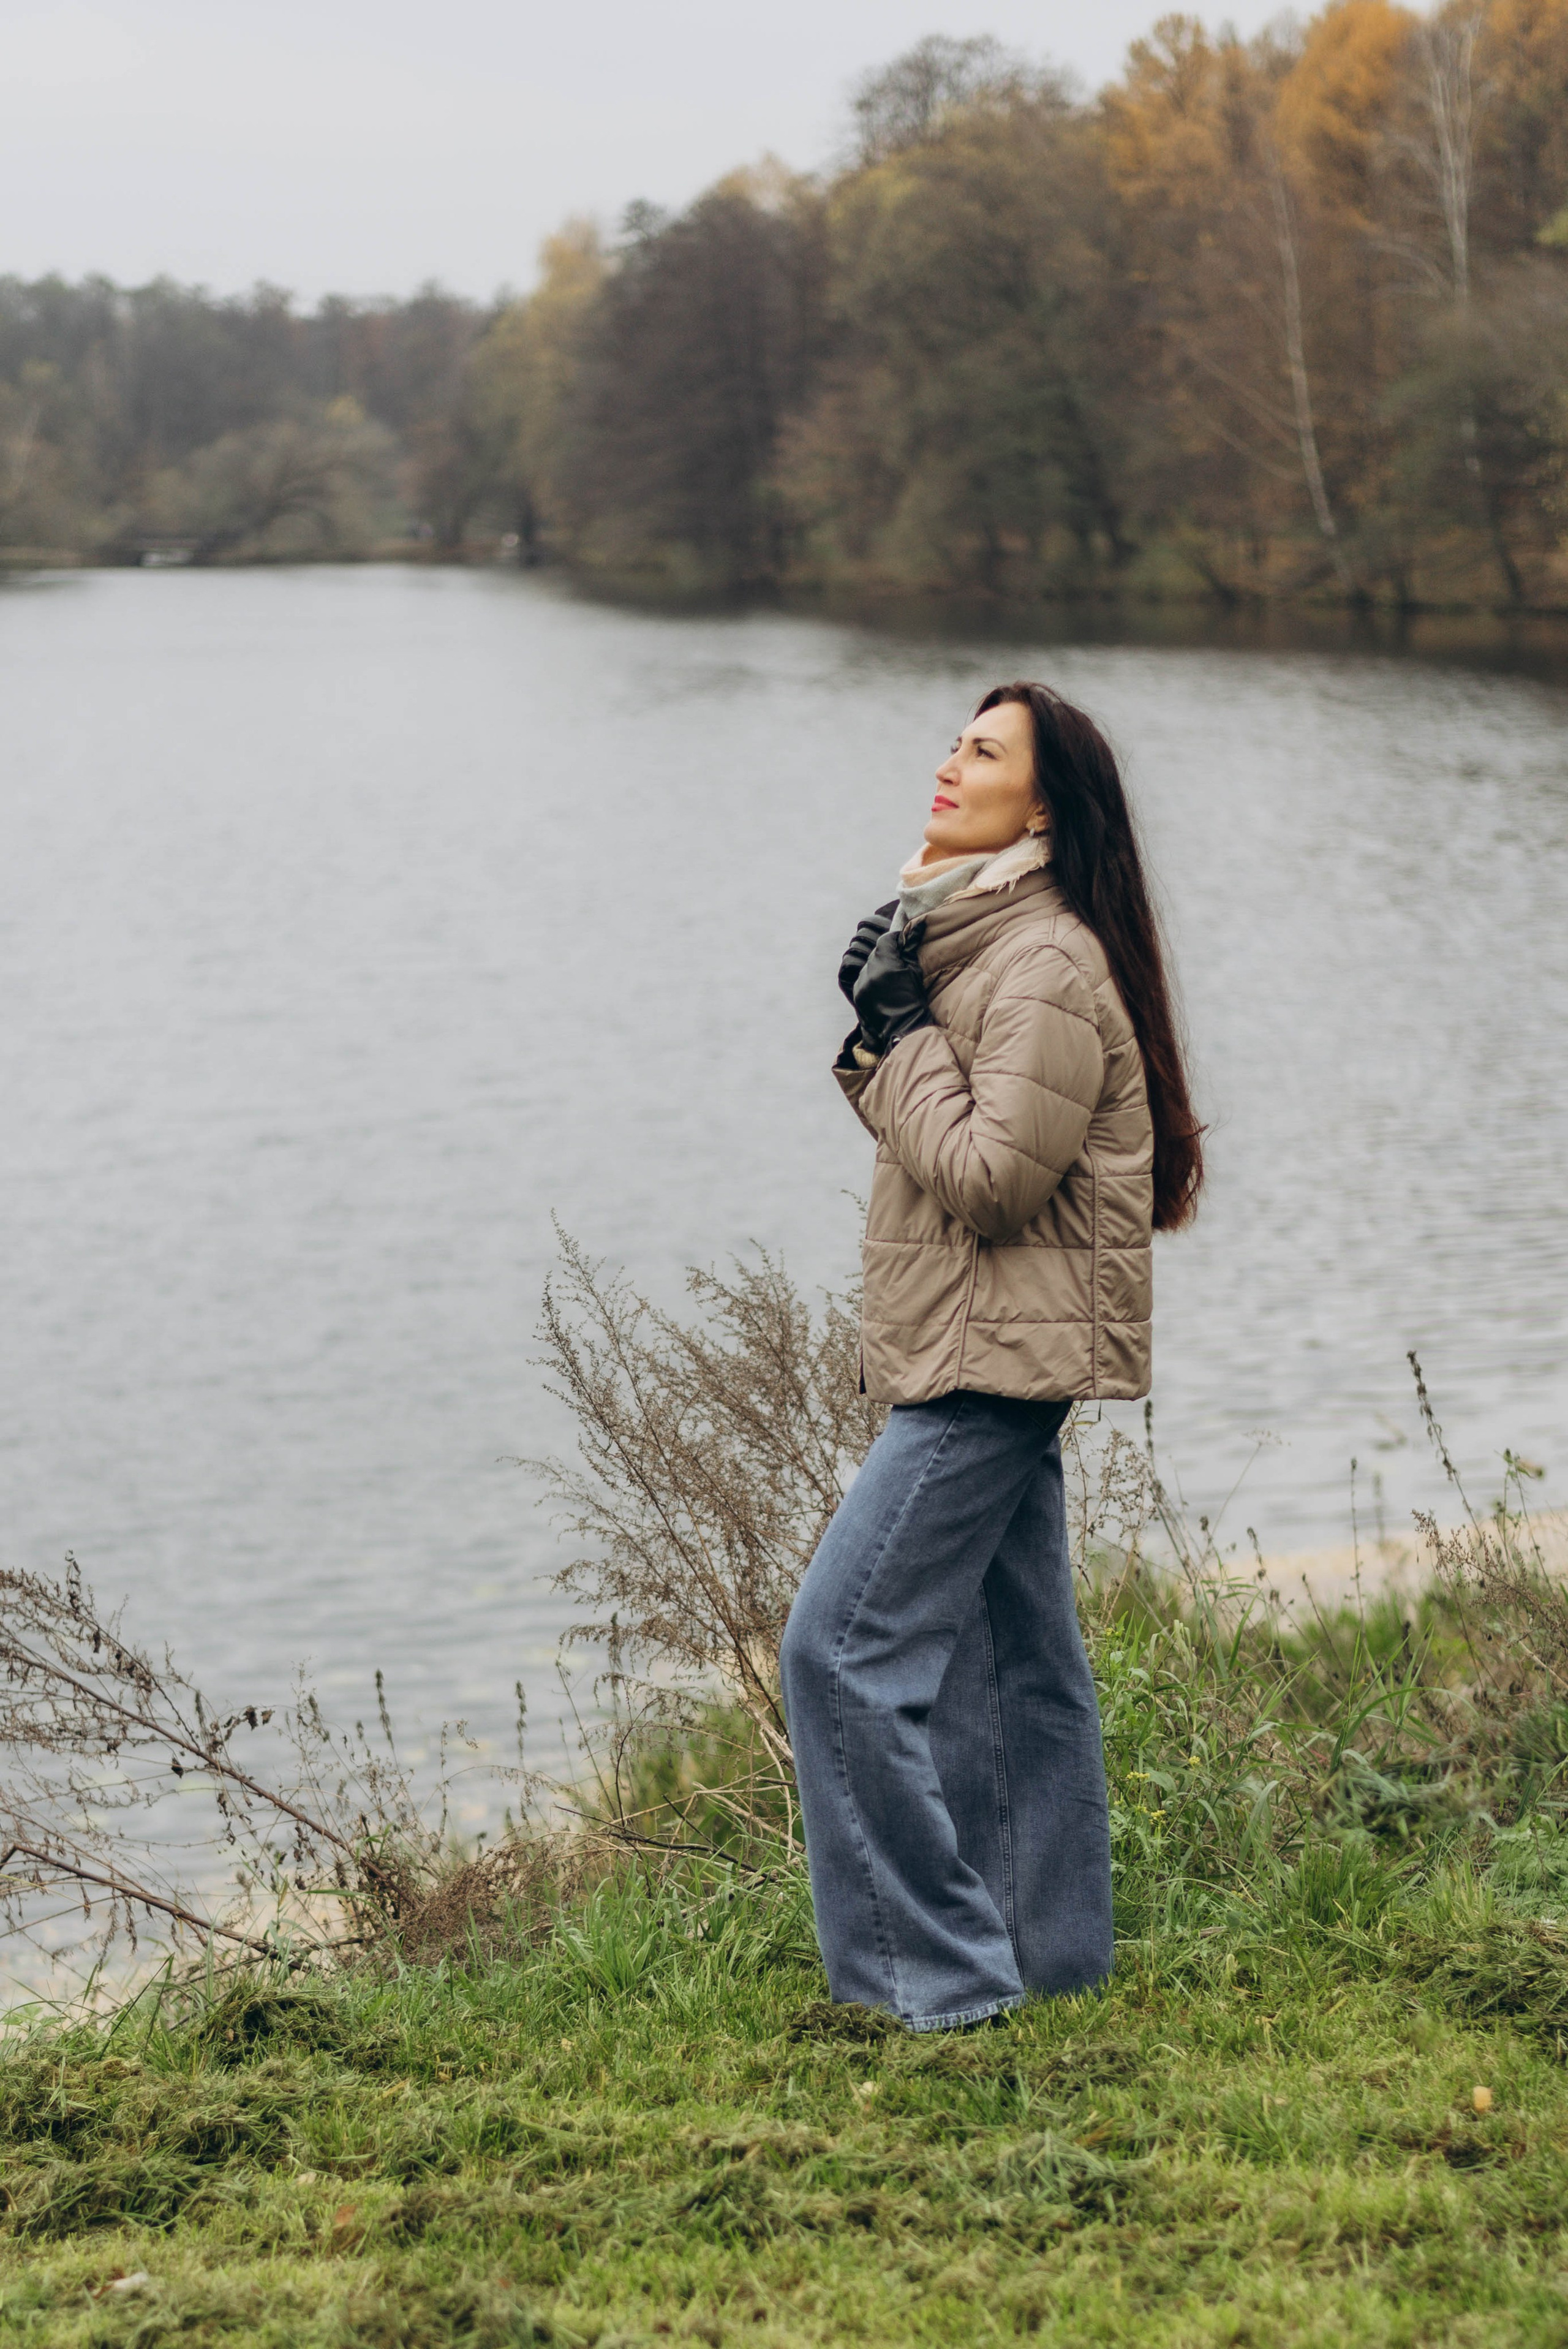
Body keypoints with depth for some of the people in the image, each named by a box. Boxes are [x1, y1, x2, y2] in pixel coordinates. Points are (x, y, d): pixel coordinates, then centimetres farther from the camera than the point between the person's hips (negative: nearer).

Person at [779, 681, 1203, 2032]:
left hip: (996, 1363, -10)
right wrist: (887, 1028, 2)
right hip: (984, 1360, 10)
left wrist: (899, 1032, -14)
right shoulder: (972, 941, 15)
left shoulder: (1046, 965, -17)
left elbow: (993, 1176, -22)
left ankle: (941, 1970, -6)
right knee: (1016, 1661, 14)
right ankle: (1050, 1955, 22)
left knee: (845, 1647, -11)